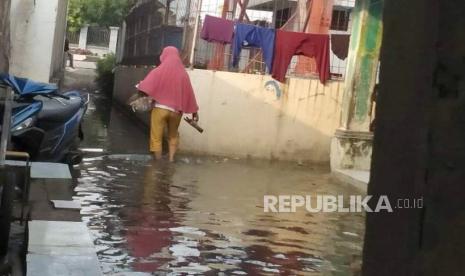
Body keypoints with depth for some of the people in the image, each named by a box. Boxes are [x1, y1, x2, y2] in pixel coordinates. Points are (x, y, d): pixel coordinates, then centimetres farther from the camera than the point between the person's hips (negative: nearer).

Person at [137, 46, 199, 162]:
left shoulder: (159, 71, -6)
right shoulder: (183, 73, 1)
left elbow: (145, 86, -9)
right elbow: (189, 93, 3)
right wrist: (194, 111, 10)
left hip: (160, 108, -3)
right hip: (176, 110, 3)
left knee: (157, 137, 7)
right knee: (173, 135, 22)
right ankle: (171, 159, 15)